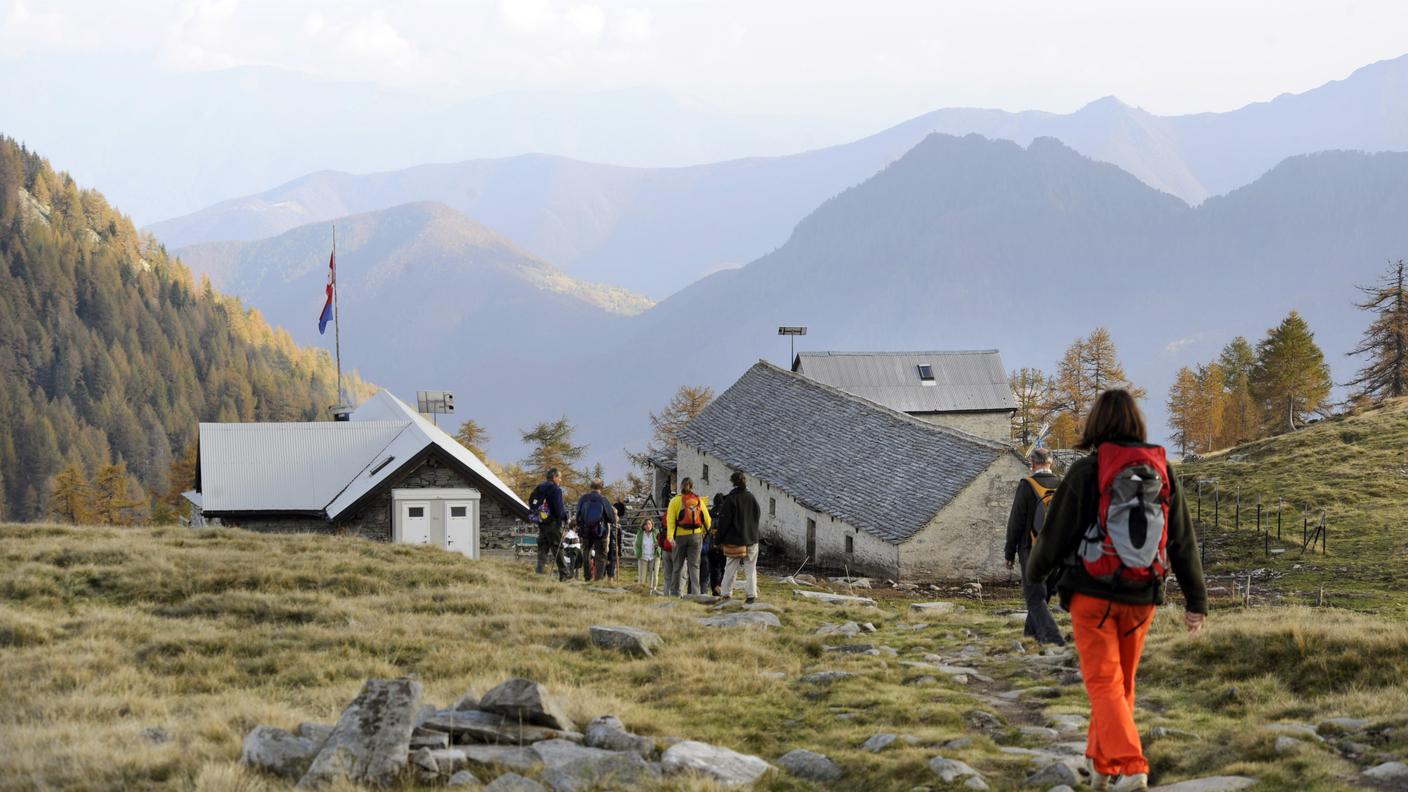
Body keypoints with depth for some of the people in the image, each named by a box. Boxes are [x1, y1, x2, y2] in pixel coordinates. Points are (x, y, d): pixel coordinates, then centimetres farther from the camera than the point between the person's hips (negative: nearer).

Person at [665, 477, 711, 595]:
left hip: (680, 536, -1)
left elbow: (670, 519, -11)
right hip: (696, 536, 1)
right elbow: (707, 520, 7)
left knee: (678, 566, 9)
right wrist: (704, 532, 23)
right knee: (694, 565, 1)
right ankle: (695, 591, -11)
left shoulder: (675, 500, 1)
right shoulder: (699, 500, 8)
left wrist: (670, 536, -18)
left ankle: (676, 592, 10)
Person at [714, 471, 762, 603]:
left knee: (730, 569, 5)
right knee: (750, 568, 6)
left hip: (734, 540, -3)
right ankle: (751, 595, 1)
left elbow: (724, 521, -10)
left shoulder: (731, 499, -11)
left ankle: (727, 594, 5)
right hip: (751, 539, 3)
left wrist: (720, 539, -3)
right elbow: (758, 514, 13)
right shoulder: (751, 498, 2)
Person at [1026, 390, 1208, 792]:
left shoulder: (1086, 472, -9)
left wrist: (1035, 571, 16)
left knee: (1104, 683, -3)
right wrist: (1196, 600, 11)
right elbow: (1184, 542, 5)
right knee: (1122, 682, 18)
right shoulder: (1163, 473, 3)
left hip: (1092, 593, -4)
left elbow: (1056, 533, -4)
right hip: (1141, 597, 4)